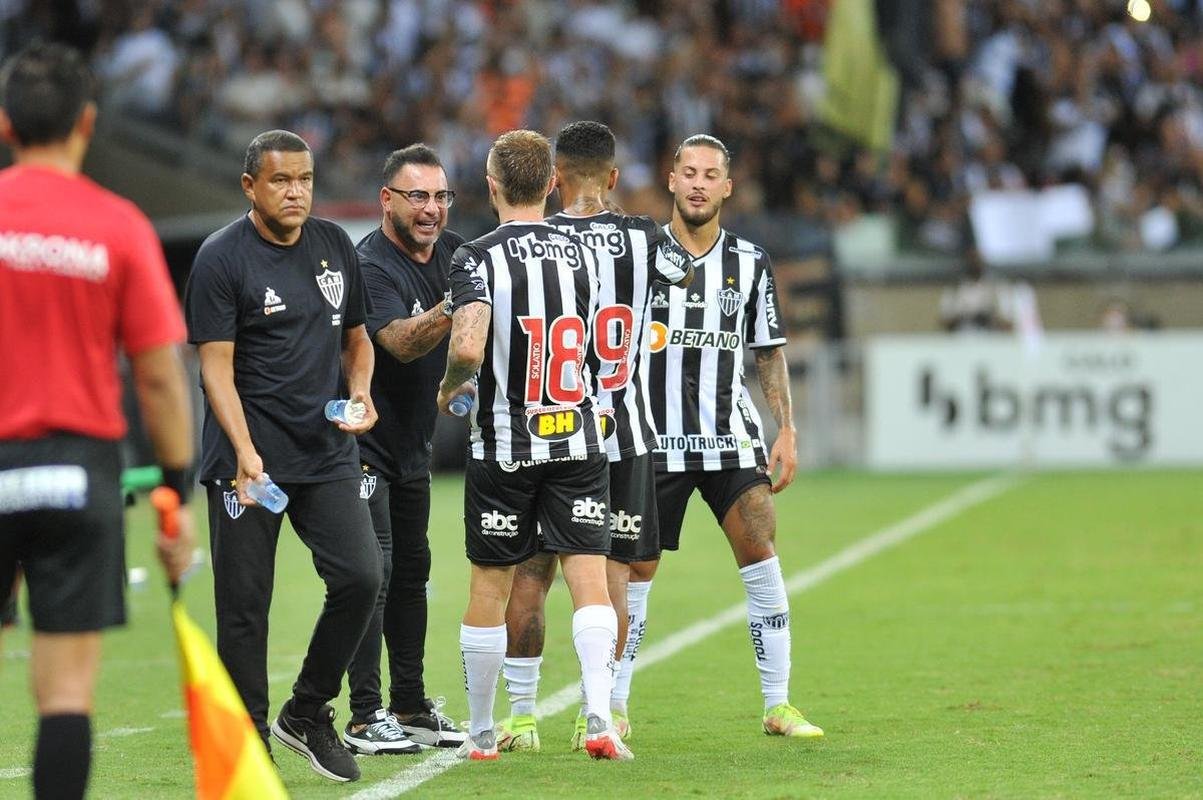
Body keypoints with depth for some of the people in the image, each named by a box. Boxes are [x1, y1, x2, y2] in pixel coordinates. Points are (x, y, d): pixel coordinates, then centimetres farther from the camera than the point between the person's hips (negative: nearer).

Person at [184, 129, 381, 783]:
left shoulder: (335, 246, 11)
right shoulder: (221, 258, -7)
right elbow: (216, 366, -11)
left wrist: (360, 391, 2)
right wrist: (244, 452, -22)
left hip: (328, 453, 5)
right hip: (249, 457, -4)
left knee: (360, 577, -8)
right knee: (244, 605, -1)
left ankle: (307, 713, 10)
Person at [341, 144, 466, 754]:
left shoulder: (454, 252, 4)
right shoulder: (371, 265, -20)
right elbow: (400, 342, -33)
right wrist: (451, 308, -50)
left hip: (412, 443, 8)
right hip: (362, 440, -8)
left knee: (412, 570, 13)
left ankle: (410, 708, 21)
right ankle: (366, 717, -10)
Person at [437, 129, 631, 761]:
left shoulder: (479, 258, -11)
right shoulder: (581, 254, 5)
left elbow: (468, 349, -25)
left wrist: (448, 390, -5)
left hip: (503, 446, -3)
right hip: (579, 441, 3)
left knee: (488, 589, 8)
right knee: (589, 578, -2)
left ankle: (480, 733, 17)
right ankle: (599, 717, -17)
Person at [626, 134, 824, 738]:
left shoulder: (750, 263, 5)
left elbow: (769, 353, 12)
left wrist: (786, 431, 4)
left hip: (731, 436, 2)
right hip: (654, 440, -1)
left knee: (762, 561, -10)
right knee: (633, 574, 1)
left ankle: (778, 706, -3)